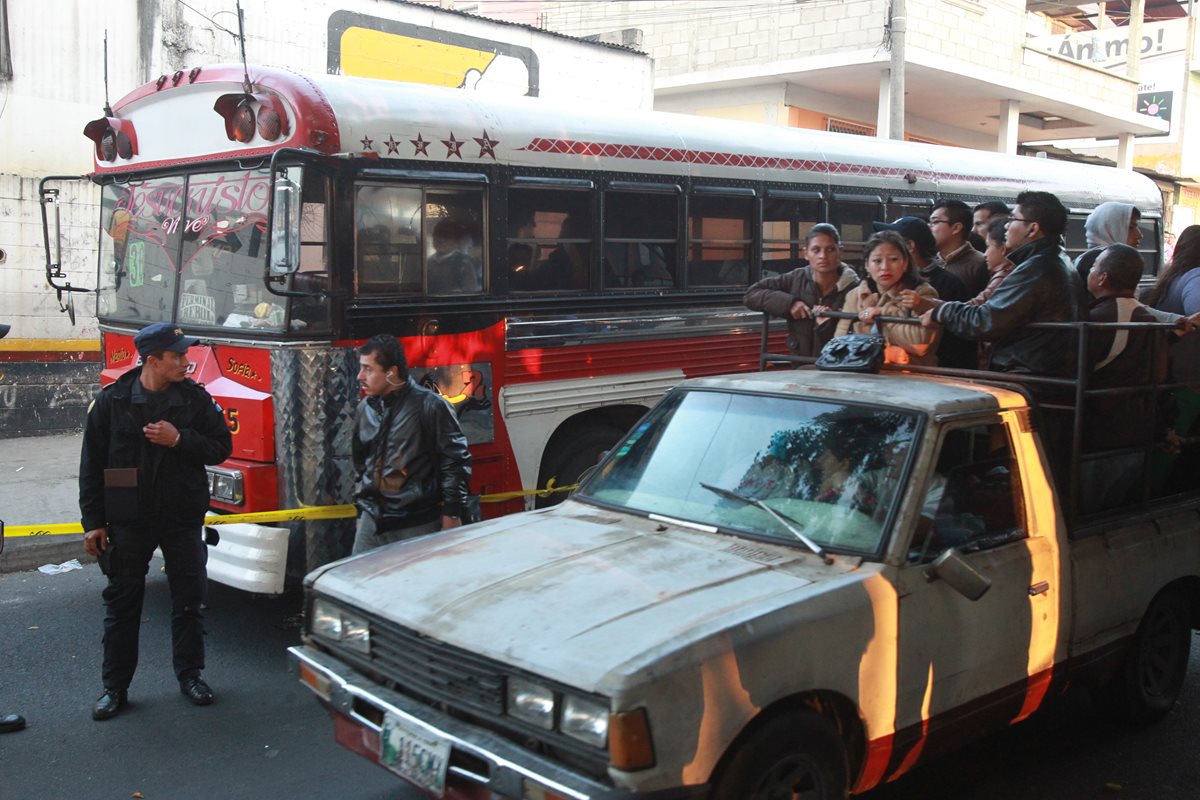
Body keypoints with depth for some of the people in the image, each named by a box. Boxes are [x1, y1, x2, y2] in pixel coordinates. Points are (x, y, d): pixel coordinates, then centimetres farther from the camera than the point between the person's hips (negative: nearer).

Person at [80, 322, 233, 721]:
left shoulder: (195, 398, -2)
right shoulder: (112, 402, -5)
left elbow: (221, 447, 0)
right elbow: (92, 465, -2)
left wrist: (179, 440, -17)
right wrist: (93, 522, -4)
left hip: (183, 519, 1)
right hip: (128, 520, -1)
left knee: (189, 599, 9)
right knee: (122, 602, 7)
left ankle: (190, 674, 25)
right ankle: (115, 686, 18)